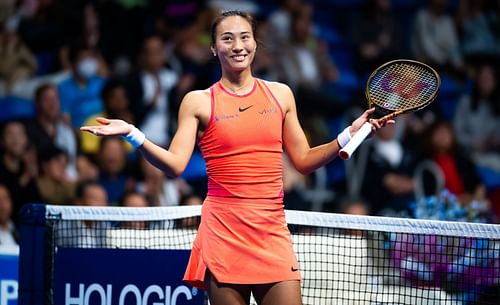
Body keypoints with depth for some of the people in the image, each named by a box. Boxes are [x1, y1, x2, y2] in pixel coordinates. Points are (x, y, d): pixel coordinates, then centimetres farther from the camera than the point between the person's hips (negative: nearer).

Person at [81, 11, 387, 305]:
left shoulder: (280, 94, 12)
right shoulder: (198, 102, 4)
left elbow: (304, 160, 17)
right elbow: (175, 165, -4)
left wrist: (351, 134, 9)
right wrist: (132, 134, -14)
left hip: (273, 233, 2)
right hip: (224, 232, -2)